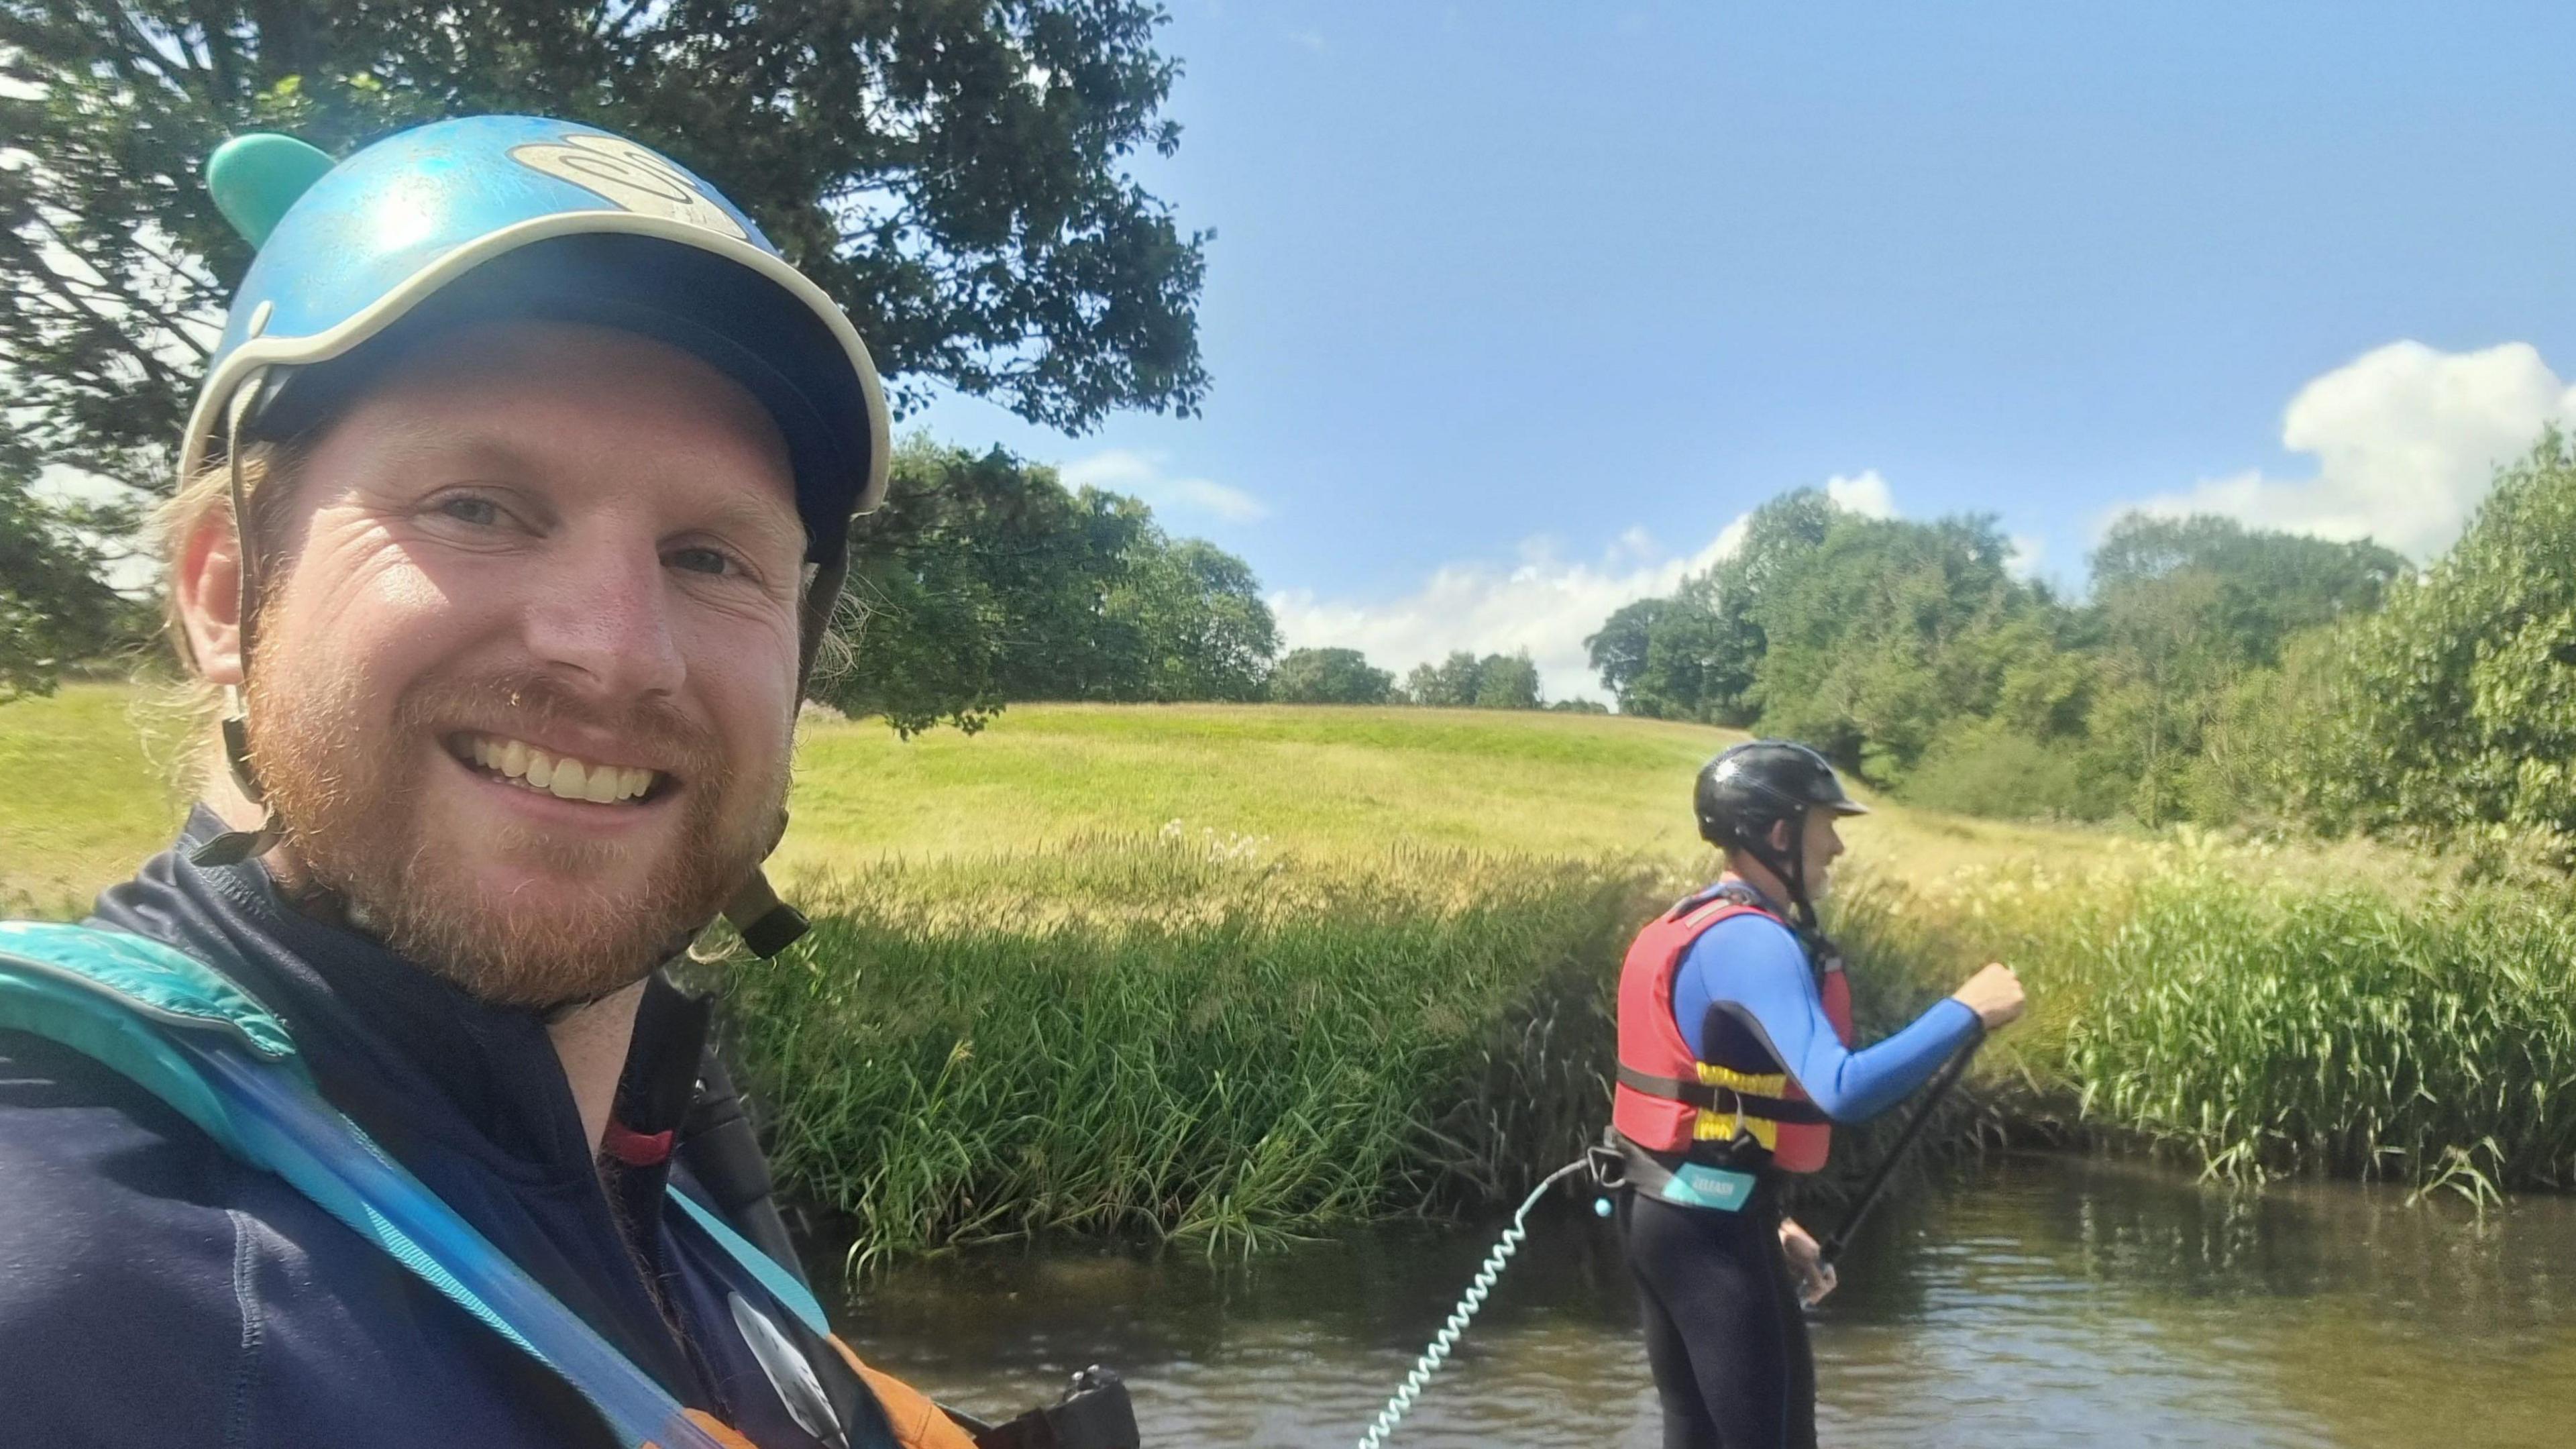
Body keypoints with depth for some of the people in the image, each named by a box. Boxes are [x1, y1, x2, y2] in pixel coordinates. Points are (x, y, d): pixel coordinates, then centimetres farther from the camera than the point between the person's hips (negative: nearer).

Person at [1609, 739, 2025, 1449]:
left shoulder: (1691, 928, 13)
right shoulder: (1754, 941, -19)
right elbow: (1840, 1091, -30)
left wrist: (1767, 1218, 18)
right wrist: (1965, 1013, -22)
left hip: (1661, 1209, 10)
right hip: (1712, 1221, -10)